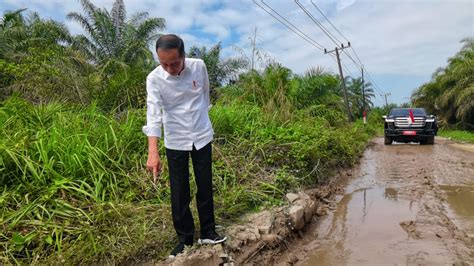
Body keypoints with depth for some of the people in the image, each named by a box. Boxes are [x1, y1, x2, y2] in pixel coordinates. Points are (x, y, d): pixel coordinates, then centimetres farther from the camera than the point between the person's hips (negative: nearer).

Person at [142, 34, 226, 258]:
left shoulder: (199, 66, -9)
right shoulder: (154, 78, -14)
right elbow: (153, 114, -24)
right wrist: (153, 152, -34)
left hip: (202, 136, 2)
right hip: (175, 141, -1)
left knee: (205, 186, 9)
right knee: (179, 192, 4)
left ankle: (208, 232, 25)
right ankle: (184, 238, 22)